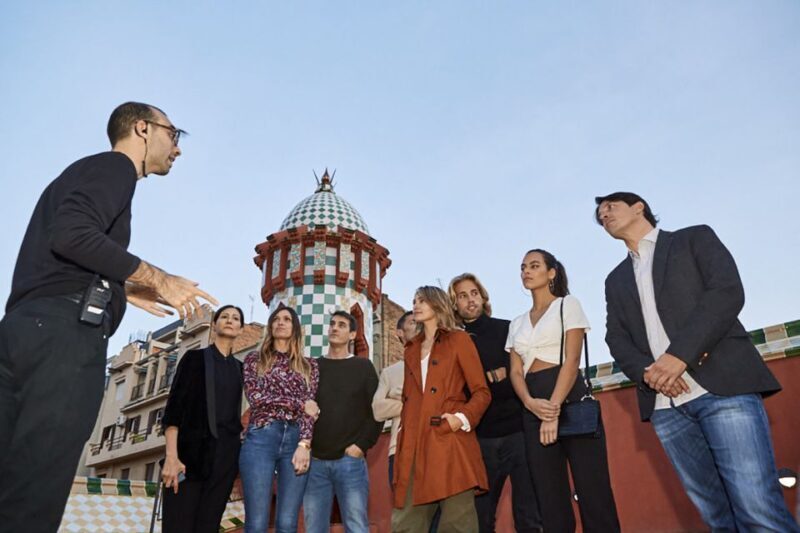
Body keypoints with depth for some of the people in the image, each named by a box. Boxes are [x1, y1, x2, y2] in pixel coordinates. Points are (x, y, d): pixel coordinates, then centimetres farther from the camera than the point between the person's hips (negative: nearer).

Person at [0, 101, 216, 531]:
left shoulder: (87, 170, 31)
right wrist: (158, 279, -10)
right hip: (65, 330, -9)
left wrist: (123, 288, 26)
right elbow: (72, 236, -17)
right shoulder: (114, 166, 2)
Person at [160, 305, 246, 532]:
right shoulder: (195, 358, 4)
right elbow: (174, 406, -4)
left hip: (225, 457, 4)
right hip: (191, 451, -4)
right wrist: (171, 455, -14)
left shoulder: (240, 368, 15)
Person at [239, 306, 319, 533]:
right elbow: (255, 396, -2)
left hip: (297, 440, 1)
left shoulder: (309, 365, 16)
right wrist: (298, 403, -2)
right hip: (261, 438, -1)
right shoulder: (254, 360, 15)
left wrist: (304, 445, -10)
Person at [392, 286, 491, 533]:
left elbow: (482, 391, 0)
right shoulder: (412, 349, 20)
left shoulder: (458, 340, 4)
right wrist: (402, 439, 11)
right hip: (414, 447, 6)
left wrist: (463, 418, -15)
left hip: (450, 443, -5)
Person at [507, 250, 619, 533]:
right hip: (534, 409, 4)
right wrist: (531, 403, -12)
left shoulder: (567, 304, 5)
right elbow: (516, 371, 9)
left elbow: (572, 359, -7)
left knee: (592, 489, -5)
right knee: (550, 498, 5)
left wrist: (555, 408, -16)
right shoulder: (517, 324, 18)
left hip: (570, 399, -4)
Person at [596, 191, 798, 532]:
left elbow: (728, 291, -5)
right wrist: (646, 372, -9)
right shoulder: (615, 280, 24)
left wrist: (679, 354, -16)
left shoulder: (695, 238, 12)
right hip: (664, 404, 4)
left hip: (722, 387, -4)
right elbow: (617, 339, 13)